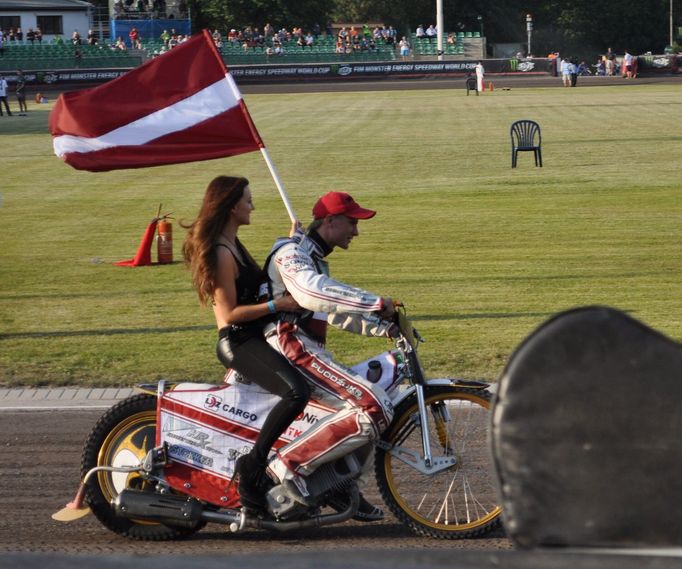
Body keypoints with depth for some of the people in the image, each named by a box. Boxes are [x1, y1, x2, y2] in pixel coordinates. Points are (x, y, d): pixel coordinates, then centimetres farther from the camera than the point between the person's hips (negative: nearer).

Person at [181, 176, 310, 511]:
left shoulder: (233, 245, 16)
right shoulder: (220, 253, -16)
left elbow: (257, 284, 26)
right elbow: (229, 313, -19)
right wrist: (278, 304, -21)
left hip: (254, 339, 11)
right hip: (238, 342, -11)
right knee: (296, 392, -30)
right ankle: (251, 466, -23)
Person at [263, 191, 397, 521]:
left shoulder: (315, 259, 25)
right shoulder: (292, 252, -8)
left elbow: (336, 312, 30)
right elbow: (312, 293, -29)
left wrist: (384, 328, 16)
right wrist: (377, 303, -27)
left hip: (307, 351, 11)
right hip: (289, 349, -11)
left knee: (379, 408, 18)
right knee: (373, 409, -24)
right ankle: (291, 462, -23)